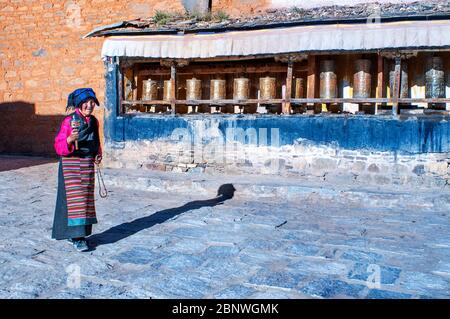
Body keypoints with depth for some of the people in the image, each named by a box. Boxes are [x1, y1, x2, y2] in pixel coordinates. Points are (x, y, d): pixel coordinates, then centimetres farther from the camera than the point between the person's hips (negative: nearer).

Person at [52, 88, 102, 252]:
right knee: (74, 199, -9)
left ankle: (78, 233, 21)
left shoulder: (94, 121, 7)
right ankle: (76, 238, -6)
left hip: (88, 165, 6)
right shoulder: (69, 121, -11)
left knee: (86, 198, 9)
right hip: (71, 164, -6)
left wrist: (98, 155, 5)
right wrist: (70, 139, -31)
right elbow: (59, 146, -13)